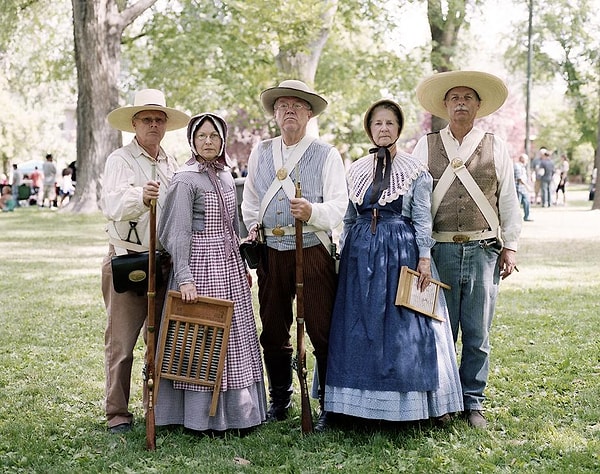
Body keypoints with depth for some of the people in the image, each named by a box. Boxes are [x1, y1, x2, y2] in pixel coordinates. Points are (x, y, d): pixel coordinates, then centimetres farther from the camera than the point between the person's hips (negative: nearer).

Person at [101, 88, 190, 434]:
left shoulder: (171, 163, 15)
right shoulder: (120, 160, -2)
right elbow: (112, 205, -18)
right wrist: (140, 197, -37)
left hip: (165, 262, 5)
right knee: (121, 342, -3)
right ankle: (118, 413, 6)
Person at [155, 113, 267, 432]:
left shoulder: (226, 176, 12)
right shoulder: (185, 180, -10)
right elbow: (178, 233, -16)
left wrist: (243, 265, 20)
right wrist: (184, 277, -23)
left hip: (230, 264, 8)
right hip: (201, 264, -8)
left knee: (235, 339, 11)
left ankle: (235, 412, 22)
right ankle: (199, 418, 7)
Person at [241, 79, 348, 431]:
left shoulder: (326, 155, 2)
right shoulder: (260, 153, 16)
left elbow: (339, 205, -7)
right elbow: (250, 199, 26)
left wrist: (312, 211, -25)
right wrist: (253, 225, 9)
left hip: (313, 251, -4)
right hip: (271, 253, 4)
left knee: (322, 332, -6)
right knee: (273, 333, 9)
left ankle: (330, 407, 5)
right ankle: (279, 402, 24)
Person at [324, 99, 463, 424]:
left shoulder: (415, 170, 0)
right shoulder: (356, 170, 12)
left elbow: (422, 218, -3)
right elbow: (348, 218, 15)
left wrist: (424, 258, -11)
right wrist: (344, 256, 11)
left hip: (402, 251, -4)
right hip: (361, 252, 4)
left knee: (404, 328, -3)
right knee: (361, 327, 4)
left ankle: (411, 403, 6)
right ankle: (365, 402, 13)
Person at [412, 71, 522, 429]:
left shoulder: (496, 147, 10)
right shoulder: (425, 146, 8)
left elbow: (509, 200, 11)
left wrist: (510, 246, 6)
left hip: (483, 250, 1)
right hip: (439, 250, 0)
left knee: (478, 335, 5)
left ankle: (473, 402, 16)